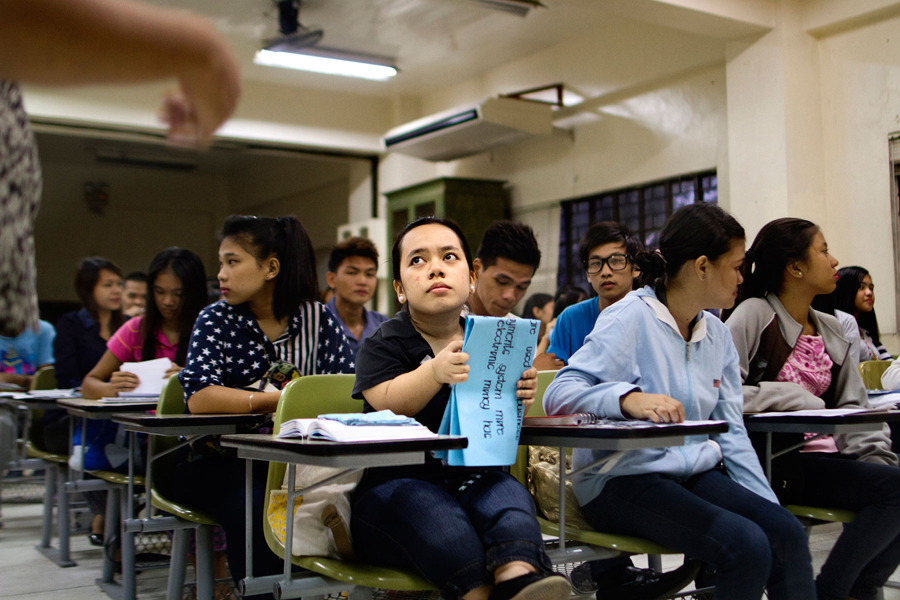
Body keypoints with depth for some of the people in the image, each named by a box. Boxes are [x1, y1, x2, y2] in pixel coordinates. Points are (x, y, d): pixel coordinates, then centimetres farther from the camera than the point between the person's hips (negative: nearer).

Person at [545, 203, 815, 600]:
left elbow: (730, 431, 14)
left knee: (786, 532, -19)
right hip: (623, 478, -7)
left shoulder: (718, 334, 13)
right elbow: (559, 395, -20)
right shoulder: (630, 318, -11)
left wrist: (769, 505, 4)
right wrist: (628, 398, -39)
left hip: (694, 472, 7)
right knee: (746, 545, -26)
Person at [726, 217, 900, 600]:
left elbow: (852, 407, 15)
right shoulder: (754, 315, -5)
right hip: (774, 462, -7)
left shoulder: (832, 331, 17)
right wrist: (800, 402, -15)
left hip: (824, 455, 7)